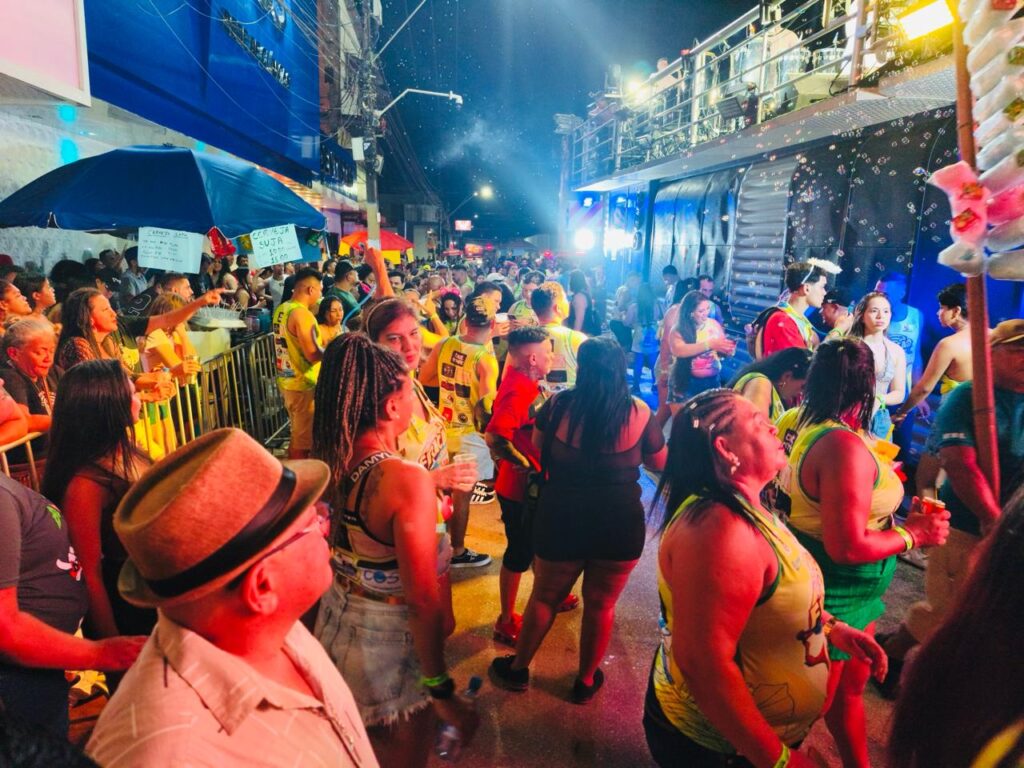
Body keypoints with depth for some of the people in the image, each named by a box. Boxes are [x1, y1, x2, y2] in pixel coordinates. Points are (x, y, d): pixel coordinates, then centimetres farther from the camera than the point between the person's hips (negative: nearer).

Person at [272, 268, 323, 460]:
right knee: (304, 441, 0)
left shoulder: (281, 310, 8)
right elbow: (313, 355, -24)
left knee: (297, 435, 21)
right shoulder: (302, 314, -20)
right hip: (303, 384, -9)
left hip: (286, 380, 10)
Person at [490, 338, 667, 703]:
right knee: (601, 605, 19)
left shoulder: (558, 404, -8)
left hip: (561, 518, 0)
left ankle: (518, 669, 39)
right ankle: (586, 681, 38)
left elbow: (538, 445, 9)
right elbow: (660, 463, 5)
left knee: (545, 597, 20)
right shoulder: (639, 412, -9)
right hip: (620, 524, 0)